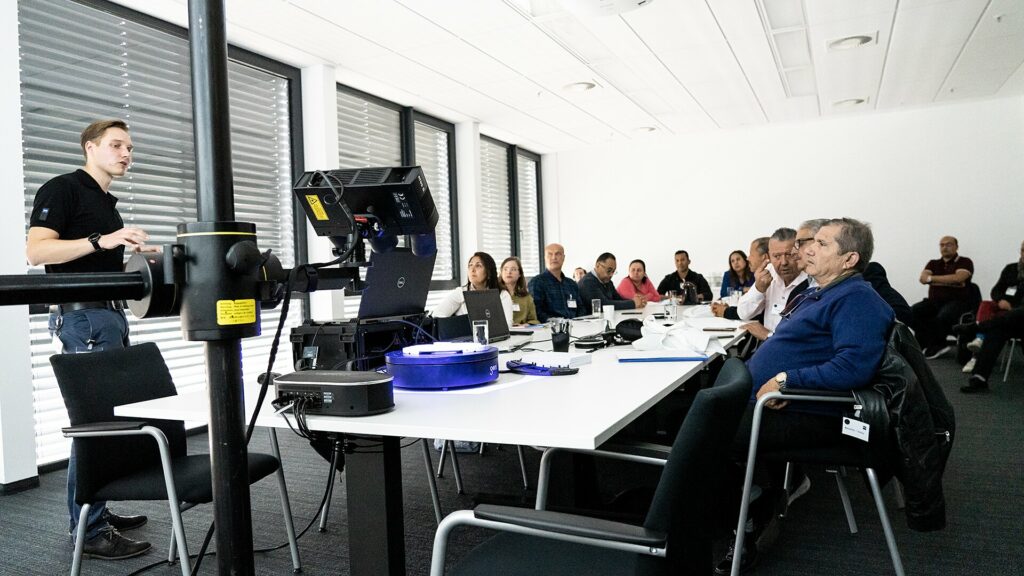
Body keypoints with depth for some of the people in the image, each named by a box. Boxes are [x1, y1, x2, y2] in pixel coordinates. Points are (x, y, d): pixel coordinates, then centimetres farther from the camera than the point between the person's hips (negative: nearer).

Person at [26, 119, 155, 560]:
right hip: (83, 316, -9)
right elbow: (36, 250, -17)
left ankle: (96, 511, 22)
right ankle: (89, 531, -2)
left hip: (111, 313, 10)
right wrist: (100, 241, -26)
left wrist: (140, 254, 11)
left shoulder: (107, 203, 21)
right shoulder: (62, 189, -5)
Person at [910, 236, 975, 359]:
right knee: (912, 311, -25)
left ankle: (933, 346, -10)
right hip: (933, 301, 4)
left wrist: (931, 278, -8)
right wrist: (950, 282, -13)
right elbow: (923, 278, -1)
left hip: (956, 301, -4)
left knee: (943, 316, -37)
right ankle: (938, 345, -15)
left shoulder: (965, 262, 6)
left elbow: (957, 278, -14)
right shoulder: (933, 263, 18)